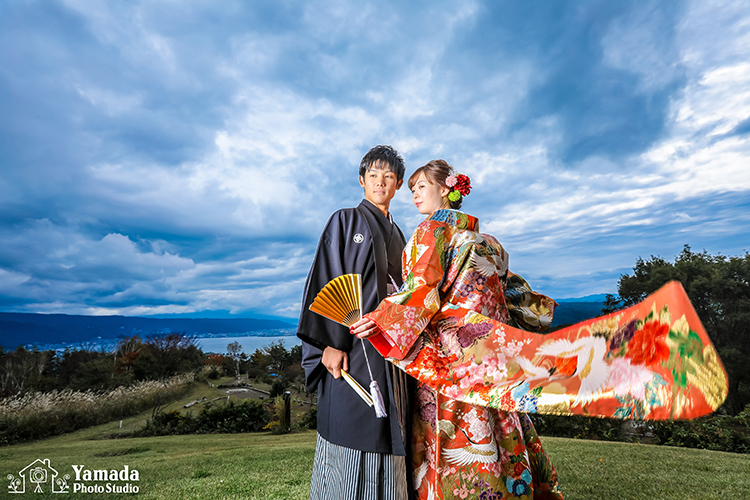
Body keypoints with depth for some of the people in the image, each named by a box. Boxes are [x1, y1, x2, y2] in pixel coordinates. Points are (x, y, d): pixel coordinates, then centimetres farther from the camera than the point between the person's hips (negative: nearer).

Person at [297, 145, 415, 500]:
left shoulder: (397, 236, 20)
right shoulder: (345, 221, 4)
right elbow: (327, 282, -6)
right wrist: (331, 344, -16)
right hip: (354, 349, -5)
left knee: (386, 444, 8)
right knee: (349, 435, -4)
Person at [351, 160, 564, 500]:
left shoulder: (431, 229, -4)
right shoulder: (483, 238, 19)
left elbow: (423, 288, -17)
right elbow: (510, 285, 22)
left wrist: (382, 319, -26)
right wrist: (538, 306, 35)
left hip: (451, 350, -8)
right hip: (490, 353, 9)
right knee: (497, 433, 13)